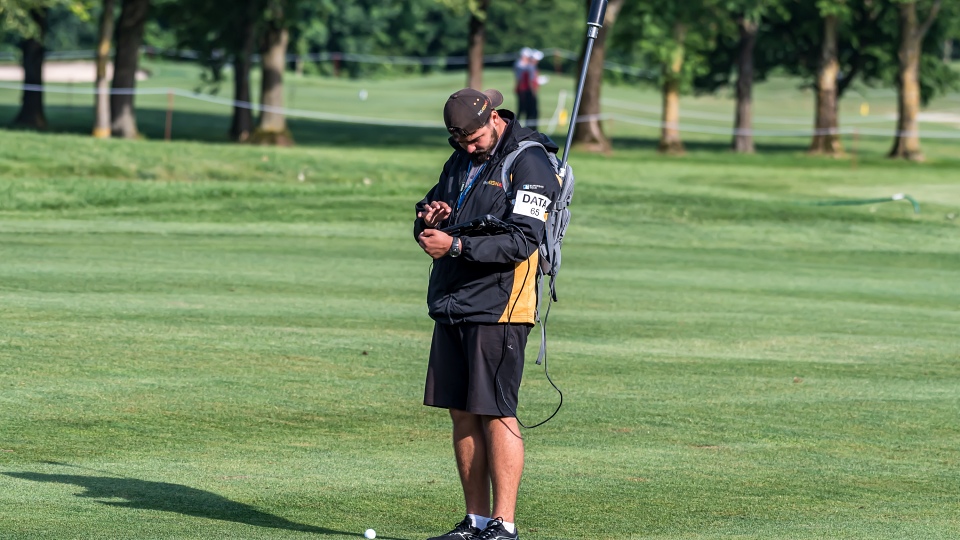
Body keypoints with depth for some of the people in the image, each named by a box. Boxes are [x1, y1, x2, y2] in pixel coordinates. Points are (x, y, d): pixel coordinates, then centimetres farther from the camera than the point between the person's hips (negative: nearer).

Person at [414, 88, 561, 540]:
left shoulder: (529, 164, -9)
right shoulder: (461, 161, 16)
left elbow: (522, 241, -18)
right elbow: (429, 229, 22)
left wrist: (456, 246, -23)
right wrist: (428, 219, -2)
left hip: (498, 308, -8)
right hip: (451, 303, 8)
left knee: (495, 414, -8)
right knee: (462, 413, 7)